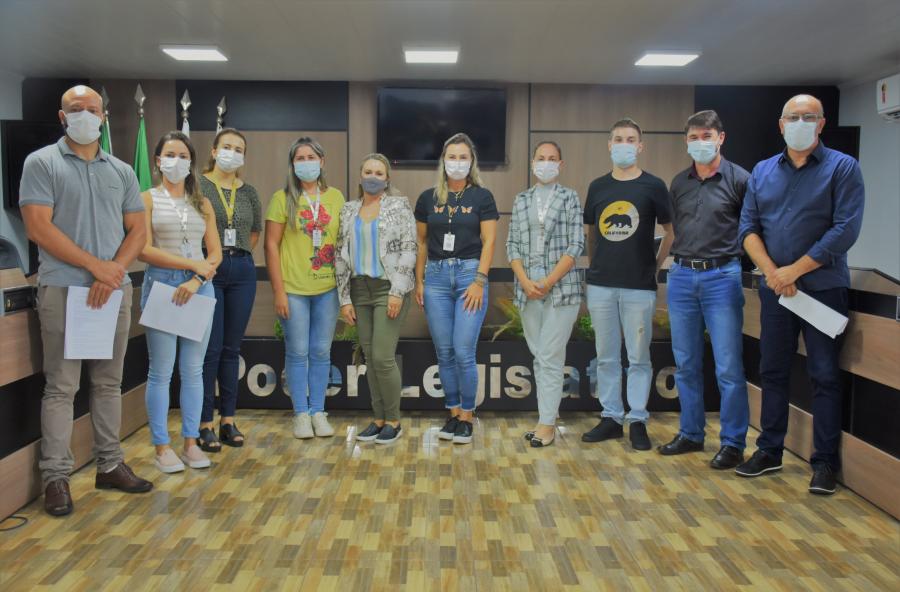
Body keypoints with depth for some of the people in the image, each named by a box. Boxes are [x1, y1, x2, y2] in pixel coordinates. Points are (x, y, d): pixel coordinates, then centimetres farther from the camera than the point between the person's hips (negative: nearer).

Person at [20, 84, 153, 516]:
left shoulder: (122, 171, 13)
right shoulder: (41, 163, 0)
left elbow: (137, 230, 9)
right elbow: (38, 228, -9)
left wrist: (114, 272, -8)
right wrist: (96, 266, -13)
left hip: (115, 290, 4)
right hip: (63, 290, -4)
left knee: (109, 383, 10)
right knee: (61, 387, 0)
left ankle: (110, 465, 21)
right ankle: (55, 476, 9)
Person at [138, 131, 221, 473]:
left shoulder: (202, 204, 13)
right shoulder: (147, 199, 3)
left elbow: (215, 254, 7)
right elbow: (144, 250, -8)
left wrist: (196, 281, -10)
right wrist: (193, 264, -11)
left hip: (199, 287, 3)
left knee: (194, 370, 6)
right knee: (161, 372, 0)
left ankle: (191, 443, 15)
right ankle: (162, 447, 10)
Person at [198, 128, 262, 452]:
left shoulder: (248, 191, 11)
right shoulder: (198, 185, -3)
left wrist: (240, 254, 14)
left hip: (242, 270, 4)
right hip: (208, 270, -4)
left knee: (232, 348, 9)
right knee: (211, 348, -3)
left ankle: (228, 420, 18)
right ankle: (205, 424, 7)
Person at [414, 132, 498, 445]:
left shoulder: (482, 196, 3)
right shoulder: (428, 198, 10)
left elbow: (488, 242, -2)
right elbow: (421, 243, 13)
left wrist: (479, 280, -10)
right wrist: (419, 281, 8)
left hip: (469, 273, -3)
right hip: (437, 277, 3)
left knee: (463, 351, -7)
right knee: (444, 352, 6)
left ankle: (467, 416, 10)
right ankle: (453, 413, 20)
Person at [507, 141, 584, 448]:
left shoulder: (570, 198, 3)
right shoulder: (521, 200, 12)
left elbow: (576, 245, -4)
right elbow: (513, 245, 8)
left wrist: (549, 281, -12)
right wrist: (525, 281, -6)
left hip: (562, 287, -4)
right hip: (528, 288, 4)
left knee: (550, 357, -7)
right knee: (539, 357, 8)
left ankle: (547, 423, -2)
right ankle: (547, 416, 17)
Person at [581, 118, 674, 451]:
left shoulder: (653, 186, 0)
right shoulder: (598, 187, 9)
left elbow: (672, 231, 5)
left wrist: (656, 264, 3)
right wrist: (595, 264, 12)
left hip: (639, 286, -3)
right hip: (601, 285, 3)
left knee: (638, 357, 3)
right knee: (606, 357, 9)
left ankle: (638, 420, 13)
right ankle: (610, 417, 19)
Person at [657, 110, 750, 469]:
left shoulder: (738, 179, -3)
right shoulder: (679, 183, 11)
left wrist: (732, 257, 0)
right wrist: (685, 257, 12)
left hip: (722, 277, -5)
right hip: (682, 277, 5)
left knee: (728, 366, -3)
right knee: (686, 364, 11)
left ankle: (733, 444, 8)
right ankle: (691, 434, 24)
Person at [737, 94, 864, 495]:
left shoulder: (842, 168, -3)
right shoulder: (762, 172, 9)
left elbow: (845, 230, -12)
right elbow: (748, 227, 3)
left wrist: (794, 270, -14)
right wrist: (771, 272, -12)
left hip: (823, 288, -4)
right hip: (774, 289, 4)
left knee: (825, 376, 2)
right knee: (772, 372, 11)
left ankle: (825, 462, 14)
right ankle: (769, 451, 23)